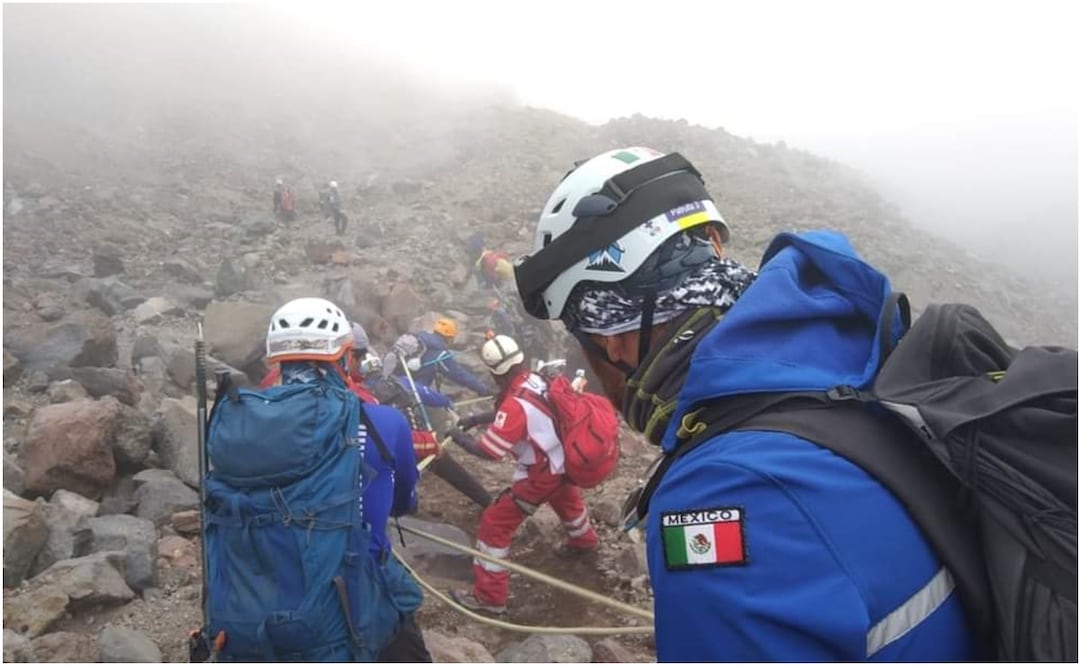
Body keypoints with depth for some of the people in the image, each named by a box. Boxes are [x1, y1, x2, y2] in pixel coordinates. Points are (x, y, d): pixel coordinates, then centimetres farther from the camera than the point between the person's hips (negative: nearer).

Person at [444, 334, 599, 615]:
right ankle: (584, 539, 68)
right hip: (564, 460, 9)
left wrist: (459, 437, -9)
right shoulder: (537, 379, -6)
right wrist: (475, 419, 8)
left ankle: (490, 596, 9)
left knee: (495, 524, 0)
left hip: (541, 474, -9)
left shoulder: (516, 402, -31)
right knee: (566, 498, 38)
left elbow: (488, 451, -25)